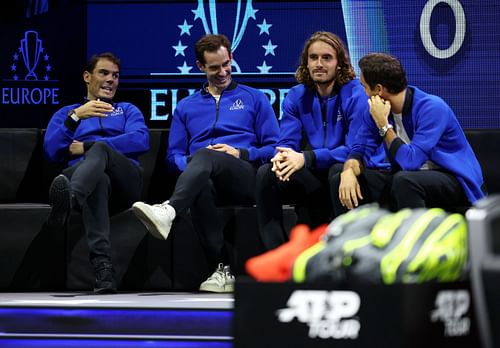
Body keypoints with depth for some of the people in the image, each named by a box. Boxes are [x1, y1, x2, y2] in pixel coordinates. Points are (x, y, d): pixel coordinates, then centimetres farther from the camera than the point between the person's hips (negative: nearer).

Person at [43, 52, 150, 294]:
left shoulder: (128, 110, 30)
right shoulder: (65, 113, 30)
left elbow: (141, 141, 5)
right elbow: (51, 152, 9)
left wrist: (87, 147, -1)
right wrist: (75, 117, -5)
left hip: (125, 181, 0)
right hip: (86, 178, 0)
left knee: (99, 148, -36)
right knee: (98, 179, -41)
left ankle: (69, 197, -73)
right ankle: (102, 270, -63)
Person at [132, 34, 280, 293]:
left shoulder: (255, 99, 20)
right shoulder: (186, 107, 27)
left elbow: (273, 148, 12)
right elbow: (174, 155, 20)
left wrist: (240, 153, -5)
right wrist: (190, 163, -4)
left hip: (246, 178, -2)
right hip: (204, 179, 2)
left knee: (205, 157, -38)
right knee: (200, 187, -40)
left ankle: (168, 211, -66)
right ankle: (222, 269, -42)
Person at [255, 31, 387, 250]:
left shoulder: (356, 95, -8)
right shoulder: (296, 97, 9)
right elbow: (287, 142, 3)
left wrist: (306, 158, -29)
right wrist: (283, 156, -24)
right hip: (311, 177, 5)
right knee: (266, 173, -19)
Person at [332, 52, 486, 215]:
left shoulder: (432, 108, -23)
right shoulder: (377, 109, -2)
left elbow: (411, 161, -29)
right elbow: (360, 149, 1)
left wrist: (383, 124, -25)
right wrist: (349, 172, -21)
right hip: (411, 175, 7)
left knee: (405, 180, -38)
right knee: (342, 180, -6)